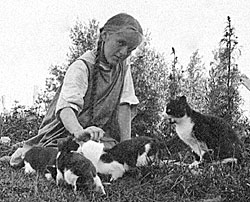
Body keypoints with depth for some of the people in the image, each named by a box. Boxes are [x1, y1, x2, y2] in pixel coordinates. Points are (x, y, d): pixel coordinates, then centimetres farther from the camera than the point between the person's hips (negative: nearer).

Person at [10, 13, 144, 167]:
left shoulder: (123, 69, 4)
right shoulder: (82, 67, -15)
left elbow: (124, 108, -3)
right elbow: (66, 107, -30)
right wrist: (79, 131, -51)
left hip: (99, 134, 6)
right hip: (65, 133, -5)